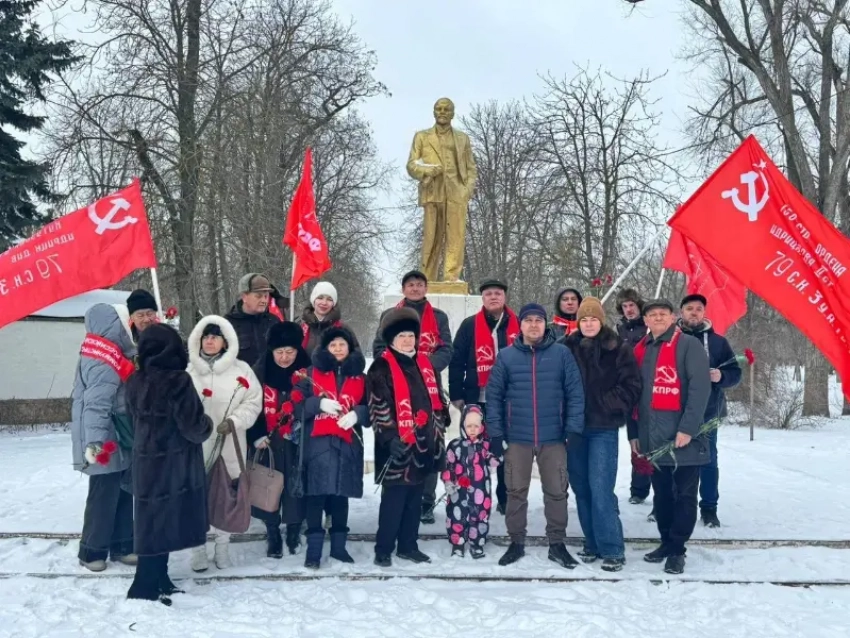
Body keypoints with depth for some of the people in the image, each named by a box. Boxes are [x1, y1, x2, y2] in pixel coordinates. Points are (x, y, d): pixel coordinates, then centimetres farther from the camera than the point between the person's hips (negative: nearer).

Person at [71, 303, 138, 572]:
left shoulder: (109, 357, 12)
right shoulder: (104, 363, -20)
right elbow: (96, 405, -28)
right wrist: (94, 441, -32)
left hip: (117, 442, 10)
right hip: (105, 444, -10)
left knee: (122, 492, 14)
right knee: (104, 495, -1)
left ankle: (121, 545, 24)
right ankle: (92, 551, 13)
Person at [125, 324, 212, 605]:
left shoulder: (135, 382, 3)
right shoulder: (178, 380, -19)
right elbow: (193, 427, -18)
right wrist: (208, 424, 2)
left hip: (146, 461, 7)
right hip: (173, 464, -7)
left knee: (153, 523, 15)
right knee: (162, 524, 0)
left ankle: (157, 581, 25)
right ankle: (144, 588, 4)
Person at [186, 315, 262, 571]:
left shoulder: (241, 370, 0)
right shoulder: (188, 371, 3)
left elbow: (253, 402, -1)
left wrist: (234, 421, -13)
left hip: (230, 446, 0)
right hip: (196, 444, 0)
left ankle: (223, 545, 25)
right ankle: (198, 547, 17)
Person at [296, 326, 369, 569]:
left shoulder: (360, 377, 13)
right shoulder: (312, 373, 8)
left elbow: (370, 408, 11)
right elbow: (297, 404, 1)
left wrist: (357, 414, -10)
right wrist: (319, 403, -15)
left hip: (348, 443, 2)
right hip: (317, 442, -2)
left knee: (341, 494, 9)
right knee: (316, 494, -6)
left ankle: (339, 545, 20)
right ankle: (314, 548, 1)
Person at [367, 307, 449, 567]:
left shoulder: (424, 364, 13)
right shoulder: (382, 368, -7)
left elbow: (437, 400, 20)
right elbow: (378, 407, -13)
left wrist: (439, 431, 16)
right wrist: (390, 437, -18)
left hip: (424, 444, 7)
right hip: (398, 446, -7)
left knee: (415, 499, 14)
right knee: (394, 499, -2)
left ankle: (408, 545, 25)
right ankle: (383, 550, 8)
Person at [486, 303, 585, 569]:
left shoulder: (562, 353, -1)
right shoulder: (506, 356, 0)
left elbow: (575, 393, -2)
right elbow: (494, 396, 1)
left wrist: (574, 428, -8)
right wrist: (495, 433, -3)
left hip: (553, 438, 0)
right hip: (517, 438, 1)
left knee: (556, 492, 9)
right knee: (516, 492, 11)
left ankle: (557, 544, 24)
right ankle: (516, 543, 25)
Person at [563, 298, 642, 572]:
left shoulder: (619, 349, -3)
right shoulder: (568, 348, 4)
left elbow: (632, 387, -4)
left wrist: (605, 405, -11)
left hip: (604, 428, -4)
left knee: (600, 488, -10)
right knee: (581, 488, 9)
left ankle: (612, 549, 0)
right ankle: (593, 543, 22)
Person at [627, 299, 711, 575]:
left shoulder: (688, 345, -5)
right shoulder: (641, 350, 13)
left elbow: (700, 387, -13)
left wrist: (688, 427, -19)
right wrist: (633, 431, 13)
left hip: (683, 436, -5)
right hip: (653, 437, 6)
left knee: (684, 494, 2)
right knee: (661, 493, 14)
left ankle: (677, 549, 10)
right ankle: (666, 542, 26)